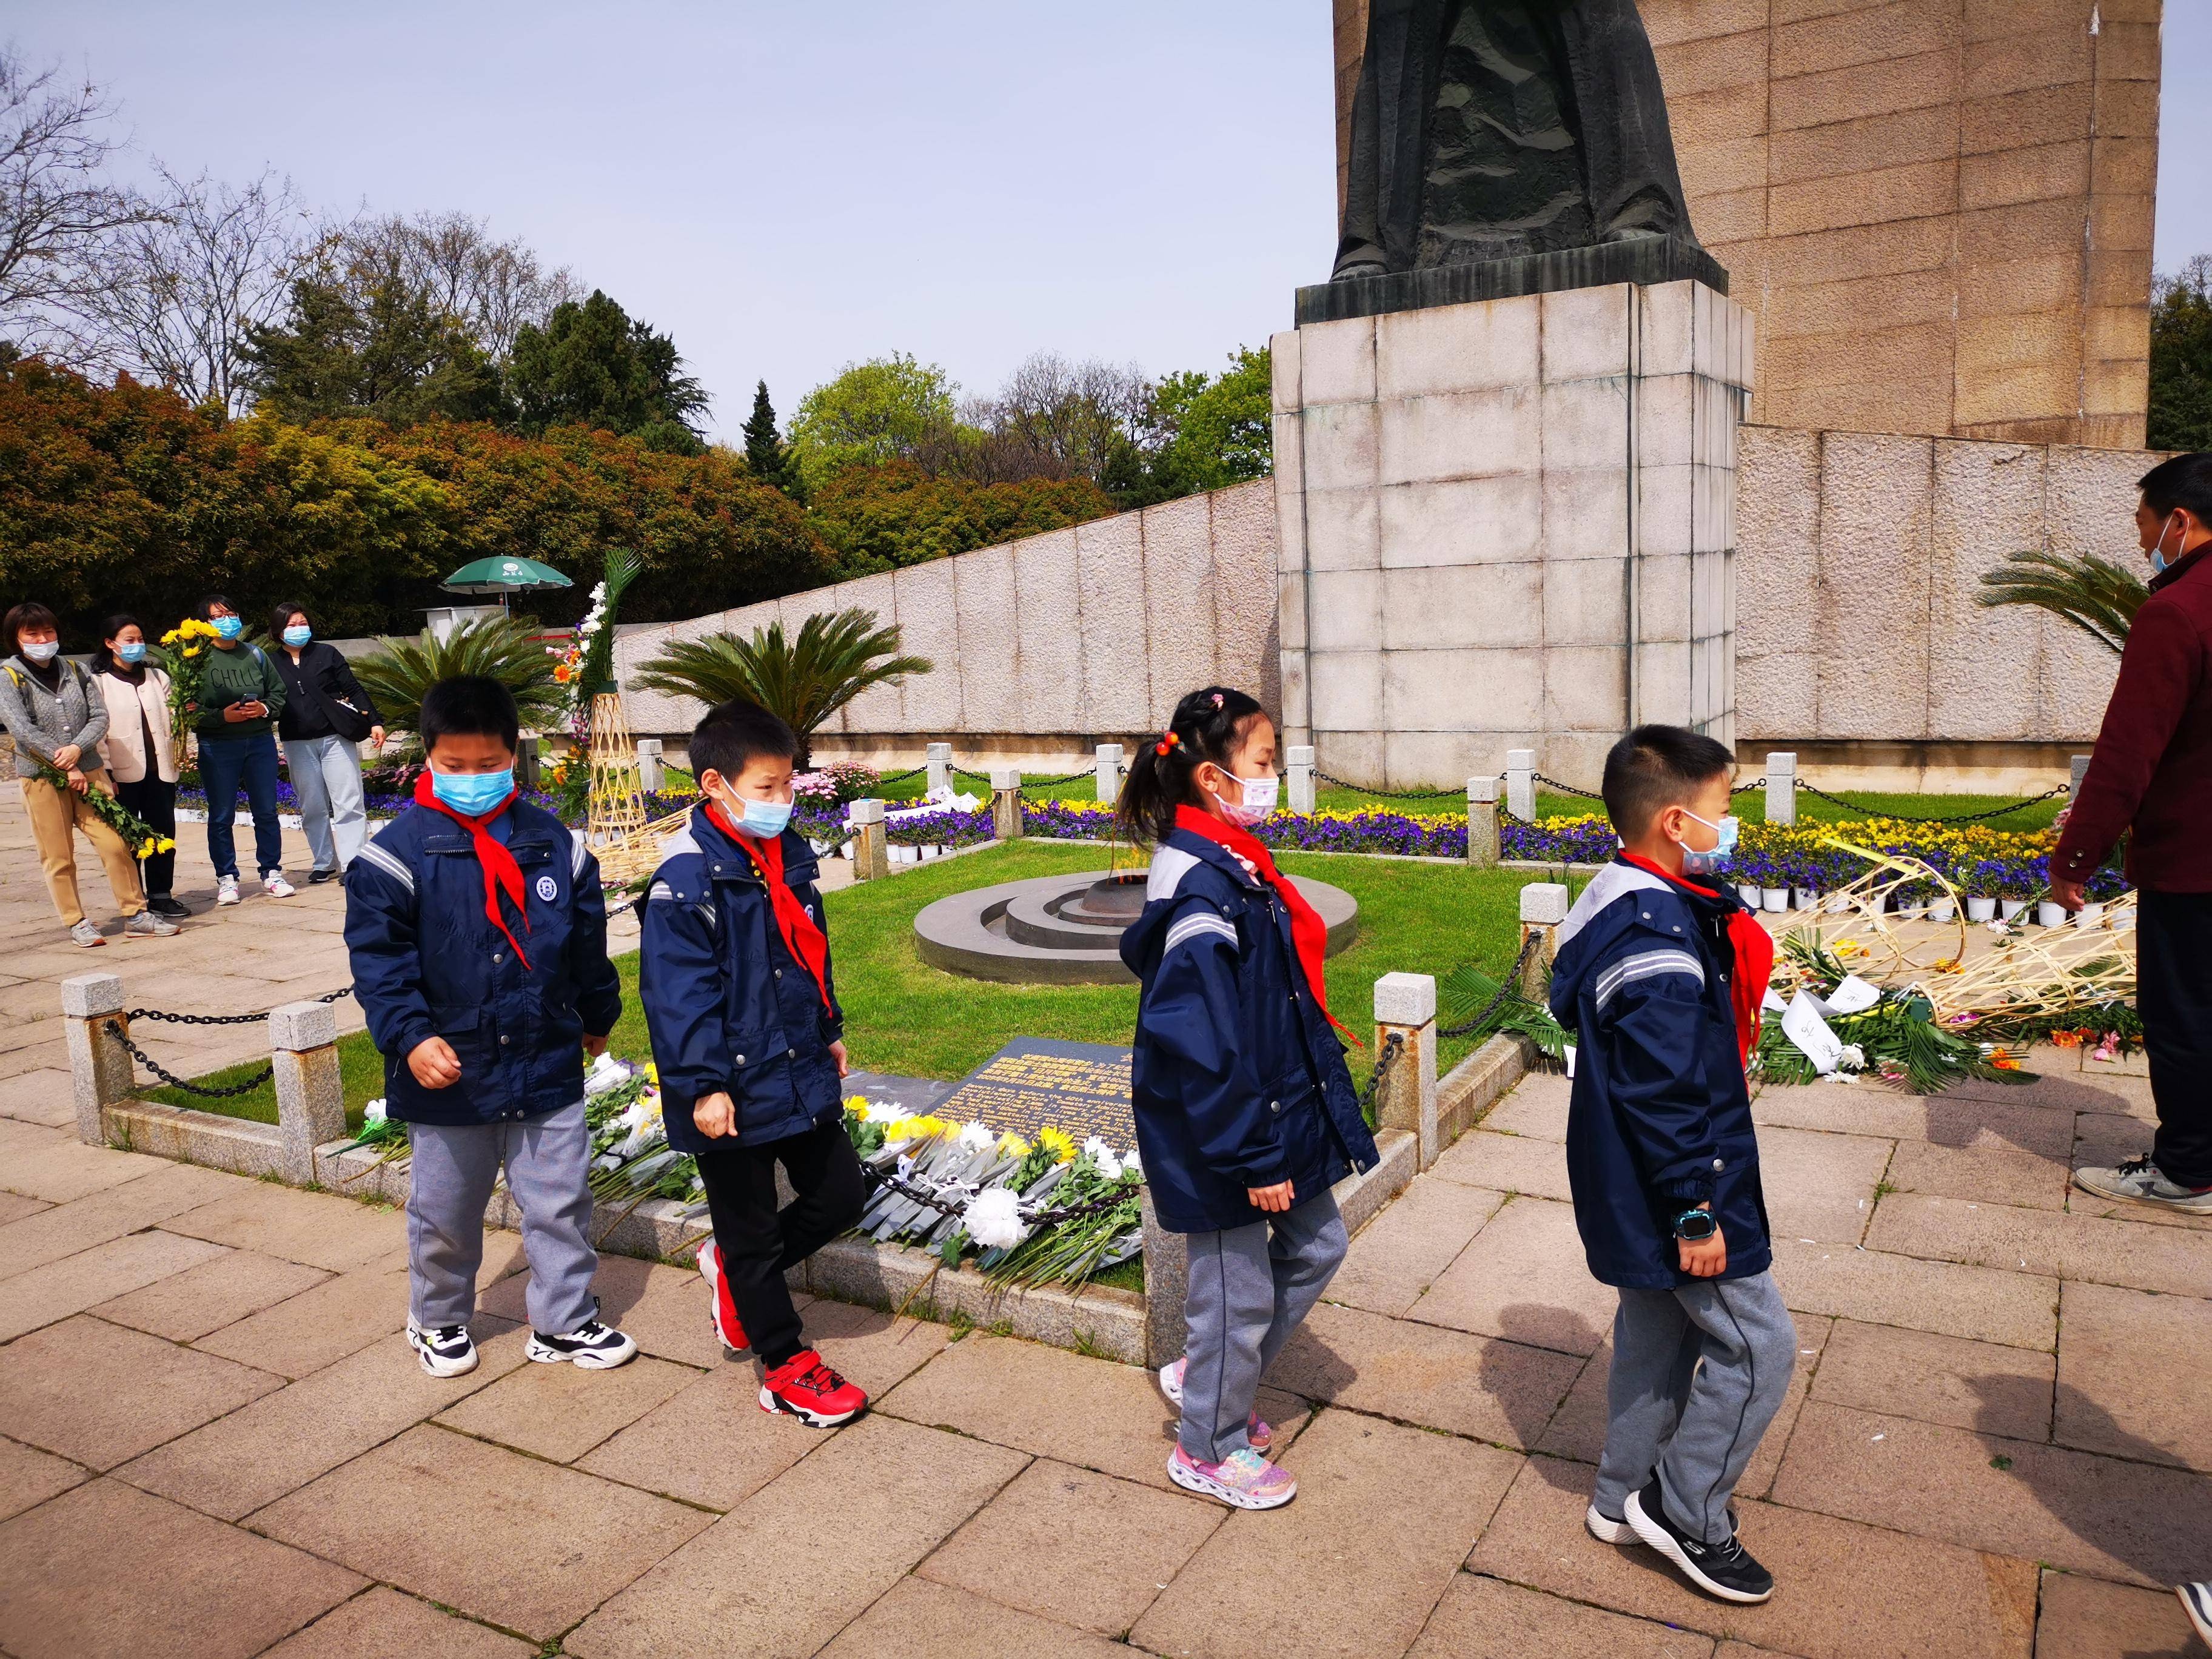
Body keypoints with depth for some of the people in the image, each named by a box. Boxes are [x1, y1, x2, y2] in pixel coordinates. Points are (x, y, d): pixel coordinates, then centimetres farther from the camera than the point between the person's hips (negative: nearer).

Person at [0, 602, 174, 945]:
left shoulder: (74, 670, 10)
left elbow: (100, 716, 4)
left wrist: (77, 749, -14)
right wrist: (66, 767, -15)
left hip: (88, 770, 3)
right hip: (42, 777, -3)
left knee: (115, 843, -2)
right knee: (58, 858, 2)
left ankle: (136, 916, 5)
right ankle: (77, 923, 13)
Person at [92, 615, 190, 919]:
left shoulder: (156, 677, 15)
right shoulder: (98, 682, 0)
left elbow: (170, 717, 17)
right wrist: (105, 772, -13)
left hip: (159, 769, 4)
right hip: (123, 773, -4)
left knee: (164, 834, 5)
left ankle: (161, 895, 14)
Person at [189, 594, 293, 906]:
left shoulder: (255, 654, 8)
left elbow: (279, 691, 14)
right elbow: (189, 708, -7)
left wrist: (265, 708, -5)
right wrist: (221, 716, -19)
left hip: (260, 741, 3)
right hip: (217, 747, -3)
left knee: (267, 811, 7)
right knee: (221, 816, 4)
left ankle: (271, 873, 17)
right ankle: (227, 879, 13)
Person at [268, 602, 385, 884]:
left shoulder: (327, 654, 4)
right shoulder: (272, 664, 6)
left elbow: (353, 689, 3)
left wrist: (375, 722, -4)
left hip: (336, 738, -2)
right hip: (298, 745, 2)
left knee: (349, 804, -6)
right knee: (312, 808, 7)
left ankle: (353, 865, -5)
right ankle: (325, 863, 17)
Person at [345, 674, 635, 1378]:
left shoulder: (556, 845, -1)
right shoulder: (397, 853, -10)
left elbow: (587, 944, 10)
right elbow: (377, 959, -11)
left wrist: (597, 1017, 19)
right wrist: (410, 1037, -23)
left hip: (548, 1067, 2)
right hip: (446, 1073, -2)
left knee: (561, 1203, 10)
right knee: (444, 1215, 16)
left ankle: (564, 1320, 26)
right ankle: (439, 1320, 38)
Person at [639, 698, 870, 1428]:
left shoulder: (789, 858, 6)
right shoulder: (687, 882, -19)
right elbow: (679, 993, -20)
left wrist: (830, 1031, 21)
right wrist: (703, 1086, -20)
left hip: (802, 1075, 8)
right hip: (735, 1092, -8)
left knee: (840, 1193, 15)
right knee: (752, 1232, 8)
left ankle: (734, 1267, 36)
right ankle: (785, 1366, 24)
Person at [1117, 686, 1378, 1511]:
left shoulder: (1242, 870, 6)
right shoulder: (1200, 894, -25)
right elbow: (1201, 1047, -26)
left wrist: (1334, 1113, 19)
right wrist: (1253, 1156, -21)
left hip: (1283, 1115, 10)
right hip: (1220, 1141, -10)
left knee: (1317, 1245, 22)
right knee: (1240, 1291, 7)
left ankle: (1206, 1376, 38)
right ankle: (1209, 1449, 31)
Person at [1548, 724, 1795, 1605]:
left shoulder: (1619, 905, 6)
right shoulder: (1659, 936, -27)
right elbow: (1667, 1096, -27)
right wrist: (1695, 1214, -20)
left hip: (1634, 1192, 11)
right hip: (1673, 1191, -11)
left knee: (1658, 1329, 21)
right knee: (1758, 1343, 3)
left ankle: (1625, 1499, 35)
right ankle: (1687, 1512, 16)